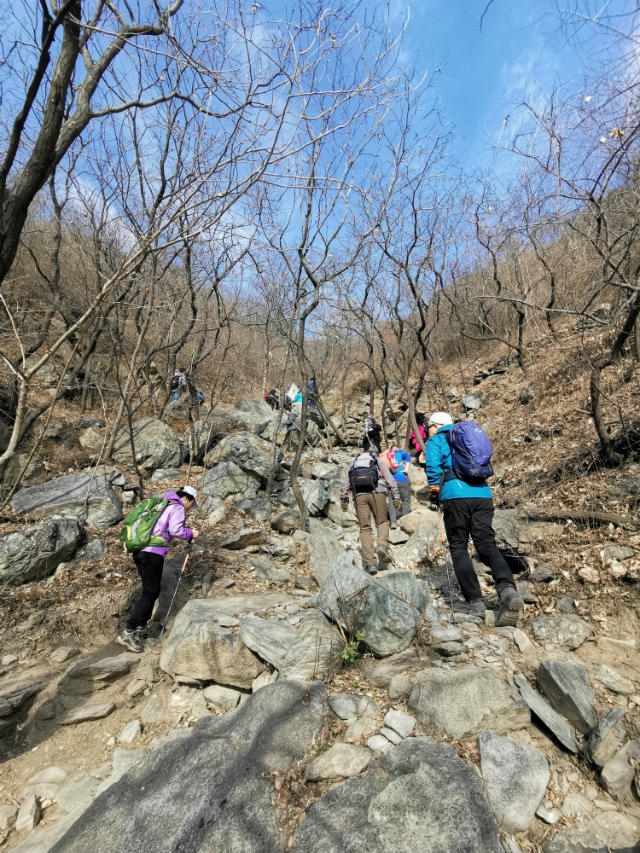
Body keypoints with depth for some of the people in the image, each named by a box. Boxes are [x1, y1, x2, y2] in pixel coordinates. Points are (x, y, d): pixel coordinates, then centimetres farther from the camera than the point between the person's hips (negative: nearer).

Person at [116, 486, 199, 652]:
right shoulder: (178, 508, -5)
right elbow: (175, 530, -19)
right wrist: (191, 533, -3)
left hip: (140, 551, 10)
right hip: (153, 553, -10)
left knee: (150, 591, 17)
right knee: (150, 592, -4)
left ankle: (139, 629, 20)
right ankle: (127, 633, -4)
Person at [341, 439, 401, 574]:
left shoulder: (354, 463, 26)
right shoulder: (379, 462, 19)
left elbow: (344, 484, 20)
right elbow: (390, 480, 9)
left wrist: (343, 500, 23)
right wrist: (396, 497, 8)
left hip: (359, 496, 2)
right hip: (377, 493, -1)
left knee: (365, 528, 3)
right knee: (382, 522, 14)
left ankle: (370, 562, -4)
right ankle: (383, 545, -13)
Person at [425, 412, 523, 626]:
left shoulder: (435, 441, 10)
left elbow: (433, 469, -1)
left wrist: (434, 494, 12)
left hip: (455, 496, -5)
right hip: (483, 494, 5)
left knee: (458, 548, 6)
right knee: (487, 545, 1)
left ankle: (475, 602, 3)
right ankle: (508, 589, -22)